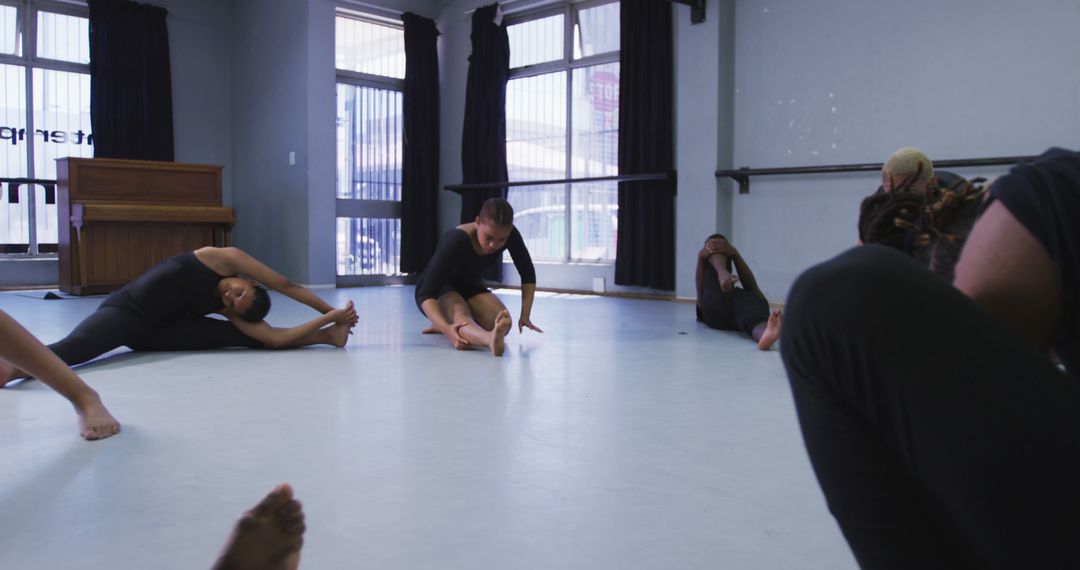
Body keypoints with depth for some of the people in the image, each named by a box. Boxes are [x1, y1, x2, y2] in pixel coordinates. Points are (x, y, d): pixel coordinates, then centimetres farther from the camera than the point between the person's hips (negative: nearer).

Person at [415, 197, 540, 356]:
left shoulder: (511, 236, -21)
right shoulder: (456, 241, -35)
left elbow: (528, 275, -8)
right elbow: (426, 294, -39)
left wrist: (525, 315, -20)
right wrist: (446, 328, -56)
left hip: (469, 287, 5)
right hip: (438, 289, -5)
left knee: (501, 322, -22)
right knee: (460, 315, -37)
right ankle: (490, 339, -61)